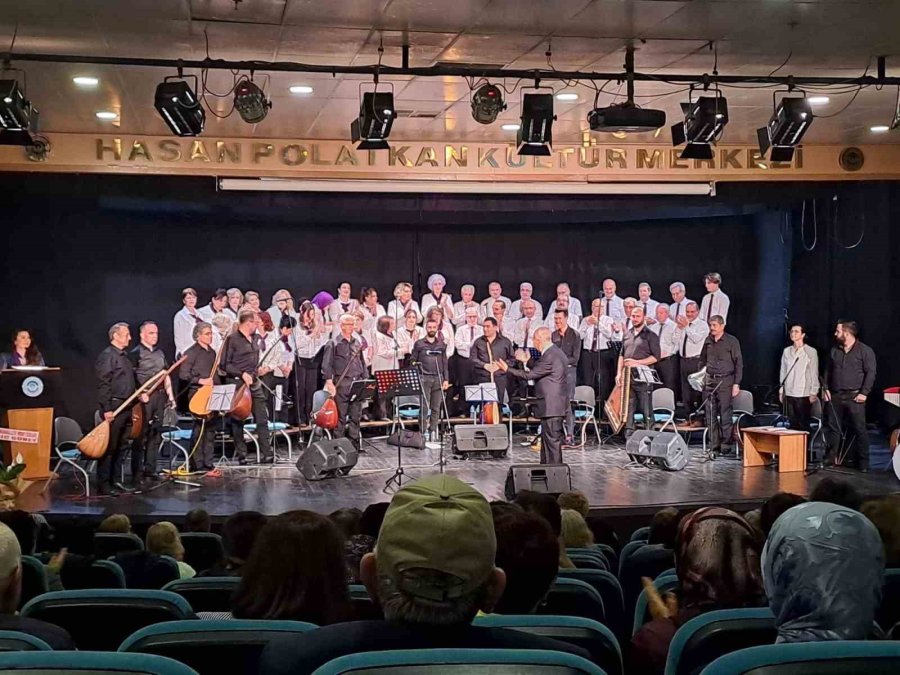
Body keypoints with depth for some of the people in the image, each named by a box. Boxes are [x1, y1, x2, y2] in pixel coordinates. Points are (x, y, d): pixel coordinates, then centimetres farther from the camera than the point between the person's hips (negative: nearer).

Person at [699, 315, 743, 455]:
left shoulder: (732, 341, -2)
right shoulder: (708, 341, 12)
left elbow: (738, 363, -3)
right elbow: (702, 360, 22)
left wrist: (736, 384, -8)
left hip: (725, 381, -5)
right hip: (709, 380, 5)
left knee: (725, 414, -7)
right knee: (710, 415, 5)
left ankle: (726, 445, -1)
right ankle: (714, 445, 12)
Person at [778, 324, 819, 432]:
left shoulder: (810, 352, -2)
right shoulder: (786, 351, 10)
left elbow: (814, 373, -2)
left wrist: (813, 393, -6)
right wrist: (781, 391, 12)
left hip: (803, 395, -4)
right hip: (789, 394, 4)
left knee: (803, 424, -3)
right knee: (791, 423, 3)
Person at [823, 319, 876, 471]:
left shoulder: (865, 351, -3)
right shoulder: (835, 351, 13)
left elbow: (870, 373, -7)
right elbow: (828, 371, 18)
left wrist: (864, 393, -13)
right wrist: (826, 389, 7)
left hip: (854, 397, -5)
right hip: (835, 396, 5)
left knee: (859, 429, -4)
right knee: (833, 427, 5)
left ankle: (863, 462, 1)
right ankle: (831, 457, 12)